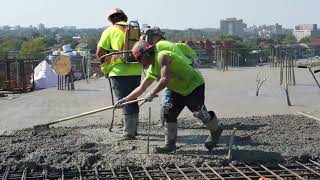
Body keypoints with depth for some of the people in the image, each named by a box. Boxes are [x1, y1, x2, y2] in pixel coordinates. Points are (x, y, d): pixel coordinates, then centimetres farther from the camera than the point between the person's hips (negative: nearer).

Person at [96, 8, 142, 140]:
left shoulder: (110, 31, 1)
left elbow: (99, 53, -2)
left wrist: (106, 62, 16)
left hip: (119, 71, -4)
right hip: (136, 71, 4)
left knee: (125, 103, 0)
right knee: (133, 101, 17)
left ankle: (129, 133, 0)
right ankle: (133, 130, 29)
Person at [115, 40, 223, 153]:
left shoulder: (162, 56, -22)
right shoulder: (151, 70, 6)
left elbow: (165, 79, -32)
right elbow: (141, 88, 13)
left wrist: (152, 94, -23)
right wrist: (125, 100, 9)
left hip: (194, 85, -9)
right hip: (179, 90, 9)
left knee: (199, 112, -11)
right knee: (169, 114, 3)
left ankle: (215, 132, 17)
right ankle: (170, 144, 11)